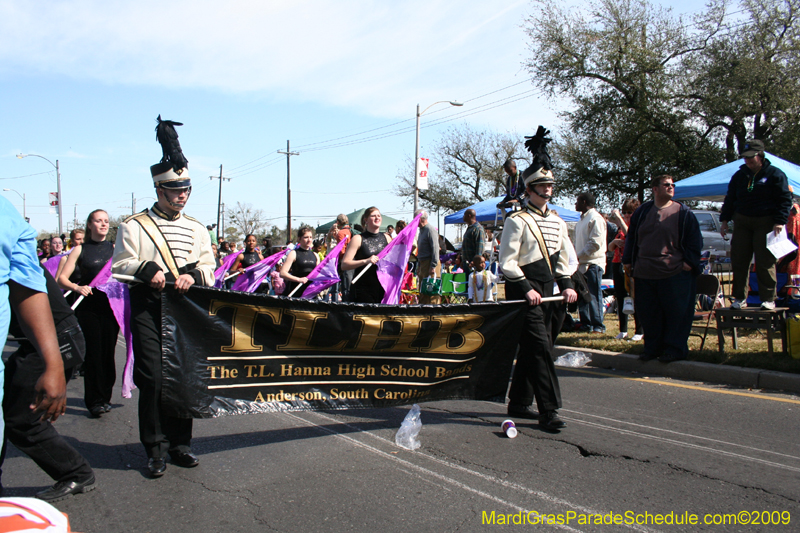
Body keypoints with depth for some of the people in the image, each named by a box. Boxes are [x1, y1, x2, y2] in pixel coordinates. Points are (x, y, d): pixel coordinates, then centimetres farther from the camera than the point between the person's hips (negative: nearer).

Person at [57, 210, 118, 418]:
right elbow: (61, 279, -1)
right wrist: (77, 287, -19)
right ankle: (94, 401, 5)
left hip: (111, 305, 2)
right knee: (93, 353, -2)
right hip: (88, 306, -2)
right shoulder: (81, 250, 4)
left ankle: (105, 396, 16)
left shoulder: (114, 248, 10)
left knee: (108, 352, 4)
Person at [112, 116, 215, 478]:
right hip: (148, 308, -3)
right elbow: (119, 265, 2)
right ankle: (155, 449, 5)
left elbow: (209, 268, 13)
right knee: (152, 378, -8)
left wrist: (193, 275, -9)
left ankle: (179, 444, 18)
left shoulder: (196, 229, 15)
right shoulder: (134, 226, 4)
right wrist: (148, 270, -16)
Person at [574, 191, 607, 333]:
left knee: (594, 296, -6)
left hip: (593, 263, -9)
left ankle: (598, 326, 0)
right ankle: (586, 323, 19)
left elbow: (595, 243, -18)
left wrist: (579, 256, -14)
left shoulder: (595, 219, -11)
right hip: (582, 264, 9)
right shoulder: (582, 219, 19)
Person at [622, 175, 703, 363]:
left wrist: (689, 262, -6)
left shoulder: (683, 213, 3)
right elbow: (631, 238, 18)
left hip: (674, 273, -3)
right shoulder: (642, 212, 12)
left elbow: (695, 240, 4)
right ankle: (652, 348, 19)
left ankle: (674, 348, 10)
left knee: (675, 312, -1)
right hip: (644, 273, 3)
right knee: (647, 312, 7)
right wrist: (627, 261, 12)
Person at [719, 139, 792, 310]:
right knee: (738, 261, 2)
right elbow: (730, 199, 20)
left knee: (765, 263, -6)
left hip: (765, 223, -4)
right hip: (742, 222, 5)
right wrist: (724, 220, 12)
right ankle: (740, 298, 9)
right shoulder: (739, 175, 12)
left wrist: (779, 222, -13)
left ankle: (768, 299, 2)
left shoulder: (774, 174, -1)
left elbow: (785, 200, -3)